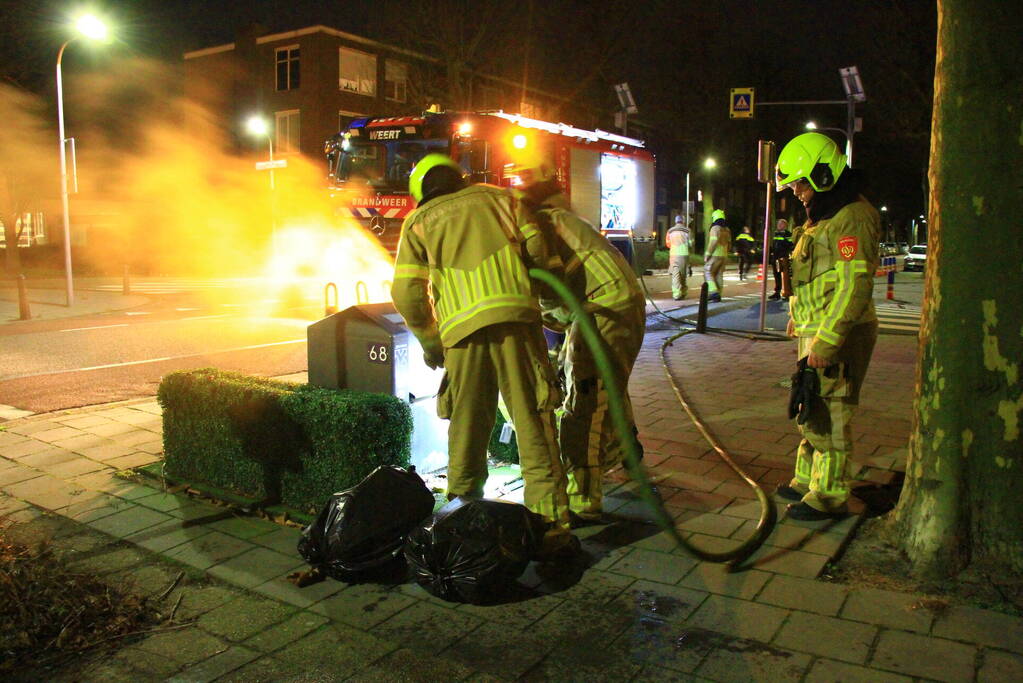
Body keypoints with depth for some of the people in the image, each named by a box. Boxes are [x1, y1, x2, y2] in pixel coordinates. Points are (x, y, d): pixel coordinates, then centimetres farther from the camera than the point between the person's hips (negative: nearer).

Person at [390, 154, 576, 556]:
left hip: (461, 329, 1)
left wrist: (429, 342, 20)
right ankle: (551, 528, -3)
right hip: (515, 317, 0)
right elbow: (537, 250, 10)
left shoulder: (418, 222, 18)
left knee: (466, 430, 12)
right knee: (533, 425, -1)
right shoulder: (497, 198, 20)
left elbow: (406, 294, 9)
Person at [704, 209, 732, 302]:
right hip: (723, 255, 8)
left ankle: (714, 292, -17)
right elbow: (729, 245, 18)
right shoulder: (727, 230, 15)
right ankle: (718, 295, 7)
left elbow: (713, 243, -20)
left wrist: (707, 254, -16)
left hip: (715, 255, -8)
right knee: (719, 275, 9)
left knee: (708, 273, -4)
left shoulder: (715, 228, -11)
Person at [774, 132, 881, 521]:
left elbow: (855, 286, -23)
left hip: (837, 336, -11)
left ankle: (829, 496, 9)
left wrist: (825, 342, -25)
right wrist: (800, 319, 24)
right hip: (817, 332, 11)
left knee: (829, 416, -3)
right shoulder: (823, 217, 17)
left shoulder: (851, 217, -16)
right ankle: (807, 481, 31)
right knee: (811, 411, 18)